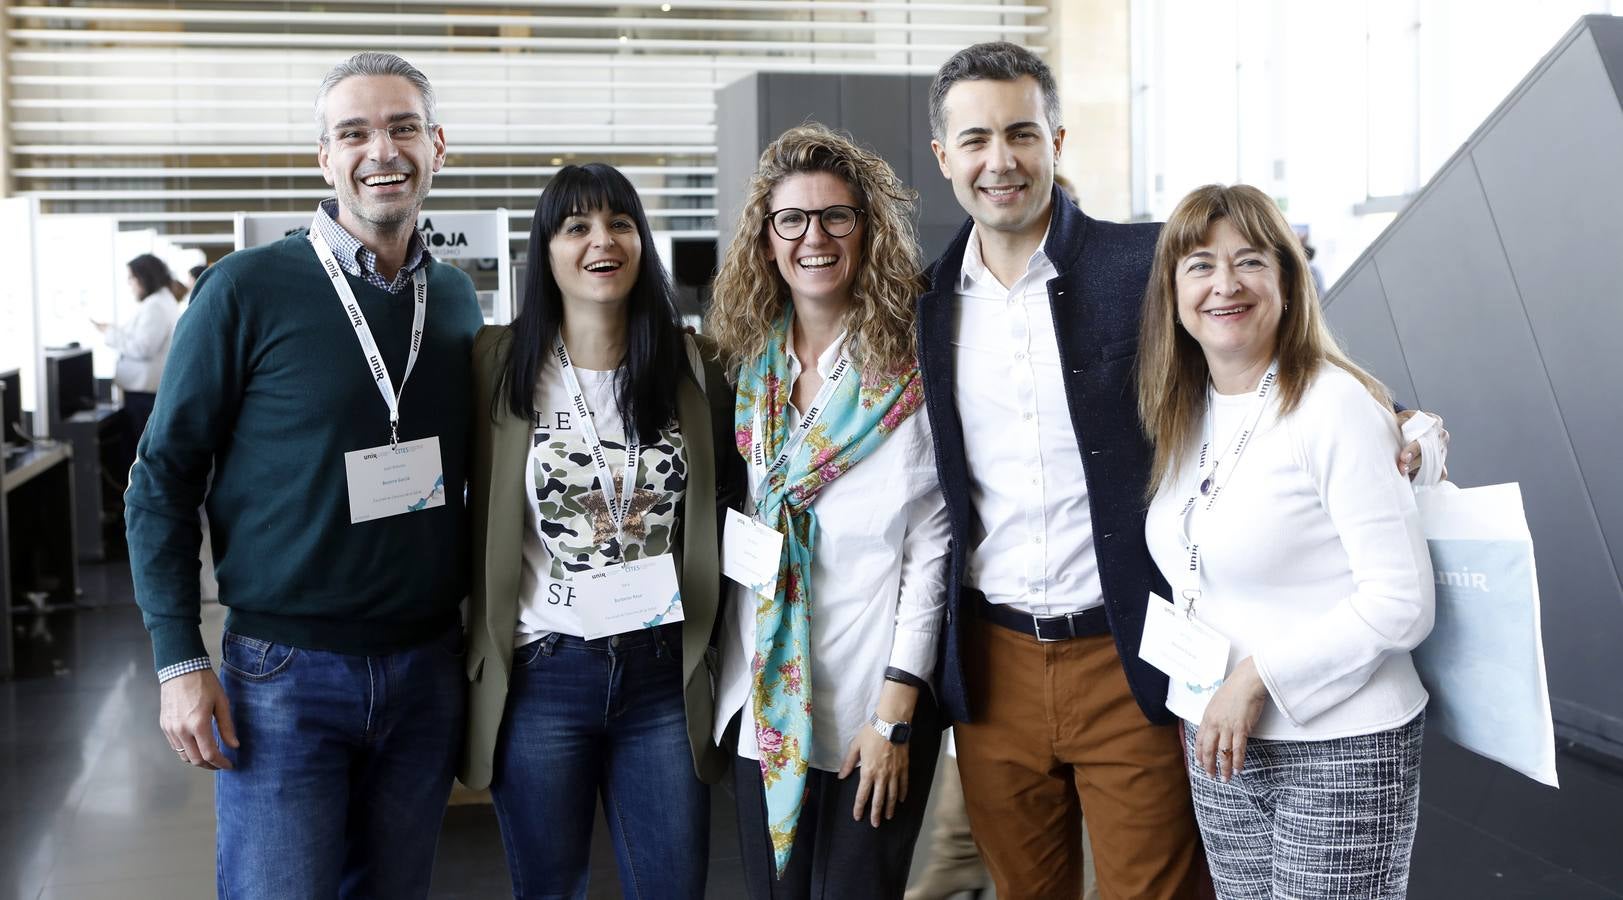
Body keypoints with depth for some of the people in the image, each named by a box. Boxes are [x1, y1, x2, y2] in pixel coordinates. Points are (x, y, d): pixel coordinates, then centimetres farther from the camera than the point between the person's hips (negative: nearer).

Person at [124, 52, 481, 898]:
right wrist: (179, 661, -10)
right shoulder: (247, 289, -9)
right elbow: (163, 479, -5)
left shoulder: (456, 297, 5)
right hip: (285, 671, -4)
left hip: (427, 668, 4)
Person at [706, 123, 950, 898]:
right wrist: (725, 675, 5)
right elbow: (738, 540, 11)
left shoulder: (908, 371, -7)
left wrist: (896, 712, -12)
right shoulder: (749, 368, 6)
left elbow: (930, 547, -9)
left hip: (872, 701, -4)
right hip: (762, 699, 4)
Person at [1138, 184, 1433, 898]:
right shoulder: (1185, 412, 7)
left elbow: (1401, 603, -18)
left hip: (1338, 753, -6)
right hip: (1216, 741, 6)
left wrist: (1256, 677, -18)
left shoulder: (1335, 405, -14)